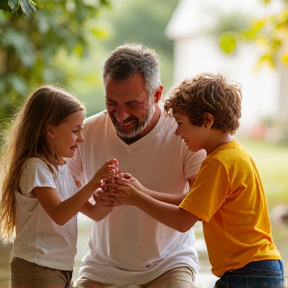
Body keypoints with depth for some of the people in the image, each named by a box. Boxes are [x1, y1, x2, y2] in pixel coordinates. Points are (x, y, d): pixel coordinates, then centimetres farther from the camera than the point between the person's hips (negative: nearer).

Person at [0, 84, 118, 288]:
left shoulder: (62, 168, 14)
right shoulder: (35, 167, -13)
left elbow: (94, 213, 16)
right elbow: (59, 215, -25)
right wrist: (92, 185, -32)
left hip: (62, 269, 9)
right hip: (37, 270, -9)